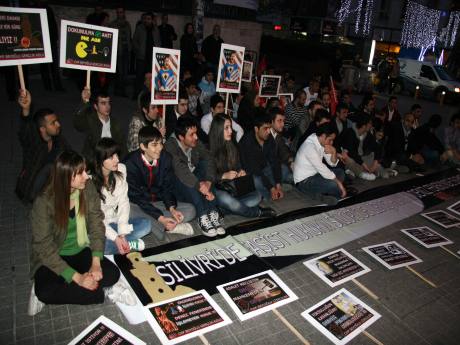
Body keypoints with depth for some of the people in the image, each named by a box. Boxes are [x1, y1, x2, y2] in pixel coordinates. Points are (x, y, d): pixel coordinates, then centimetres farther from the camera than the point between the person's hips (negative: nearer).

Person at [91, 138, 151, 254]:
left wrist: (122, 234, -16)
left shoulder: (121, 170, -8)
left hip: (114, 220, 4)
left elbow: (123, 202, -7)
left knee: (146, 224, -16)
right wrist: (116, 238, -25)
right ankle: (129, 243, -11)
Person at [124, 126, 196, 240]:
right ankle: (165, 227, -25)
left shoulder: (166, 158, -7)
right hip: (138, 205, -4)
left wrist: (172, 208, -22)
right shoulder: (130, 163, -20)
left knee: (190, 210, -13)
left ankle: (155, 226, -25)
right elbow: (136, 197, -21)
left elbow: (168, 188, -1)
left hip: (158, 203, 4)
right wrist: (160, 218, -30)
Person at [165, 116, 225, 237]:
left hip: (196, 189, 5)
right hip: (177, 187, -5)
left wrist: (208, 181, -33)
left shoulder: (196, 143, -5)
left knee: (205, 162, -20)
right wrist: (200, 185, -48)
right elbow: (180, 169, -37)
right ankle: (202, 218, -35)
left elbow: (209, 159, -16)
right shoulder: (170, 146, -22)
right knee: (185, 180, -34)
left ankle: (212, 214, -29)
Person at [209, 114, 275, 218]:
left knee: (256, 196, -15)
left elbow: (238, 166, 19)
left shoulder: (232, 146, 9)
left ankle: (221, 210, -22)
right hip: (215, 188, -6)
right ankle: (258, 212, -15)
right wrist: (224, 176, -21)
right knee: (226, 199, -38)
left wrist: (241, 172, -4)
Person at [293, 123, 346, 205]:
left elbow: (333, 164, 6)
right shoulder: (309, 146, -24)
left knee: (340, 172, 7)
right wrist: (339, 183, -19)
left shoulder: (322, 143, 3)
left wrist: (333, 152, -15)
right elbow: (321, 168, -25)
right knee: (334, 185, -28)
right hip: (304, 181, -10)